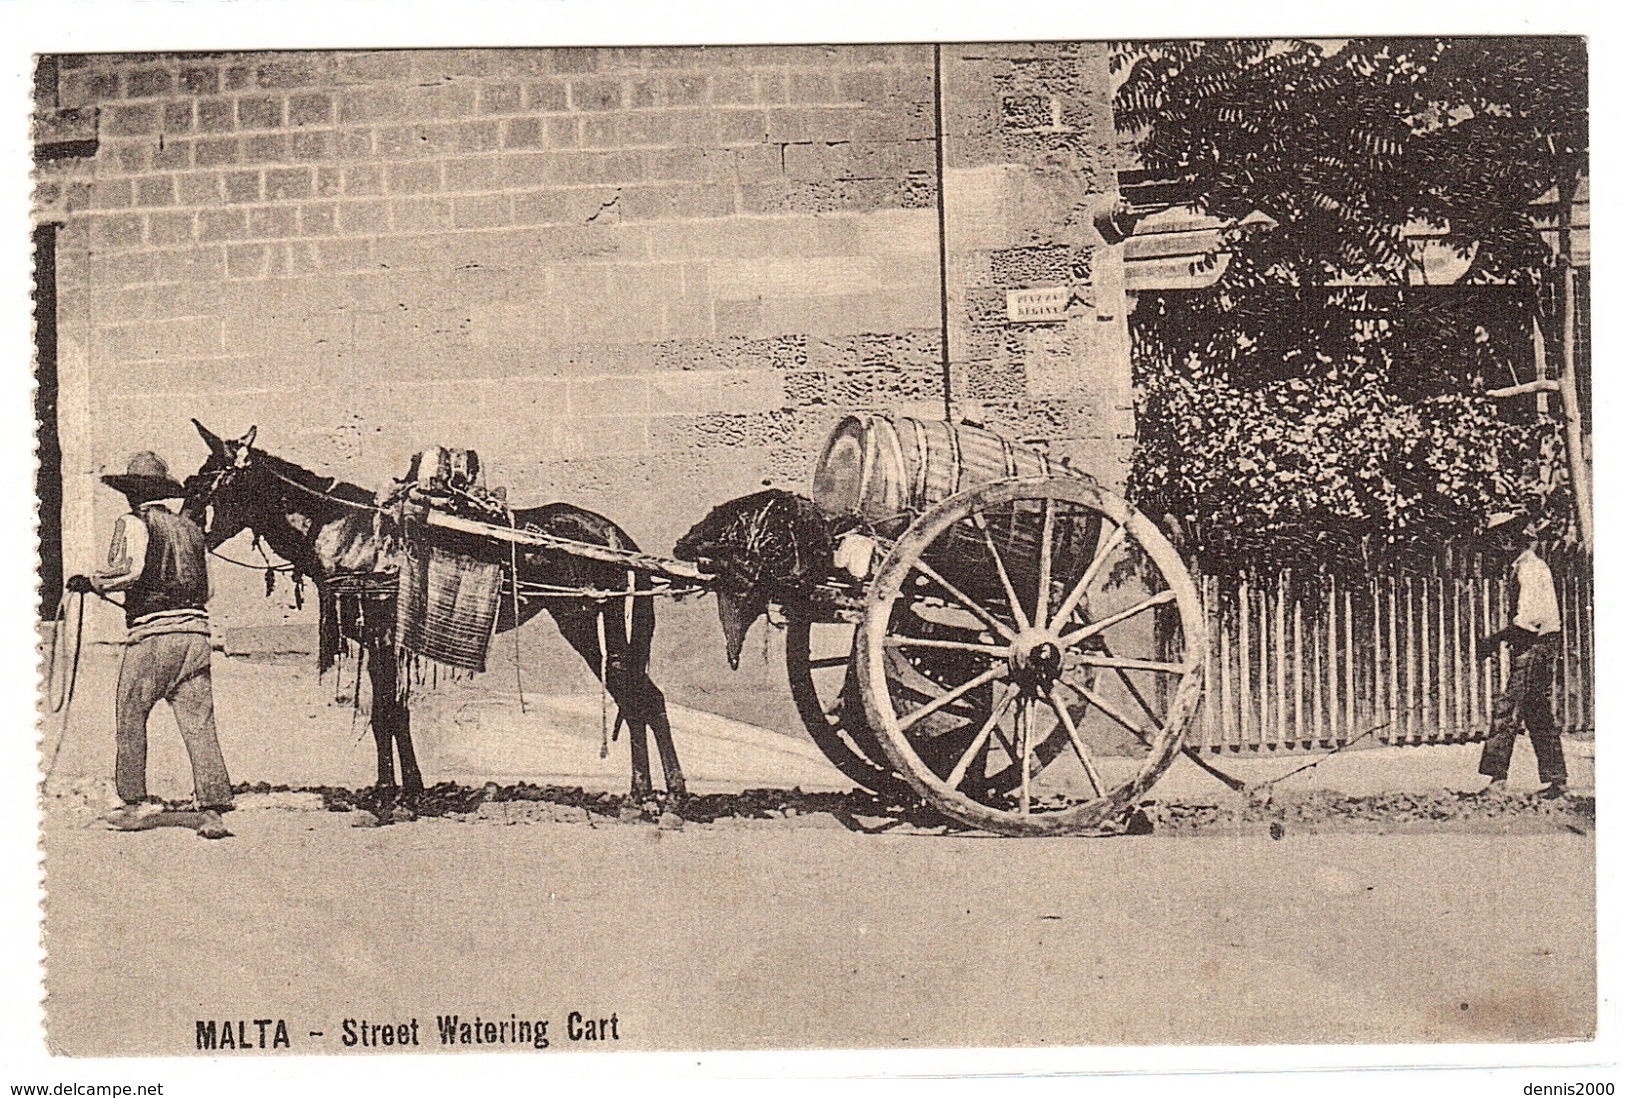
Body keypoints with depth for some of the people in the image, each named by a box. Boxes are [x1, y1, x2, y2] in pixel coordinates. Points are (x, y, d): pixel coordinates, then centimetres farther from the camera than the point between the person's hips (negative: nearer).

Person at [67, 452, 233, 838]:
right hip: (196, 629, 5)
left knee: (130, 719, 11)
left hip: (152, 634, -5)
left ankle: (132, 804, 17)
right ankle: (213, 810, -6)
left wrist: (91, 583, 0)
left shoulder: (134, 523, 0)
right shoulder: (190, 528, 17)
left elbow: (128, 571, -16)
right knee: (199, 724, 1)